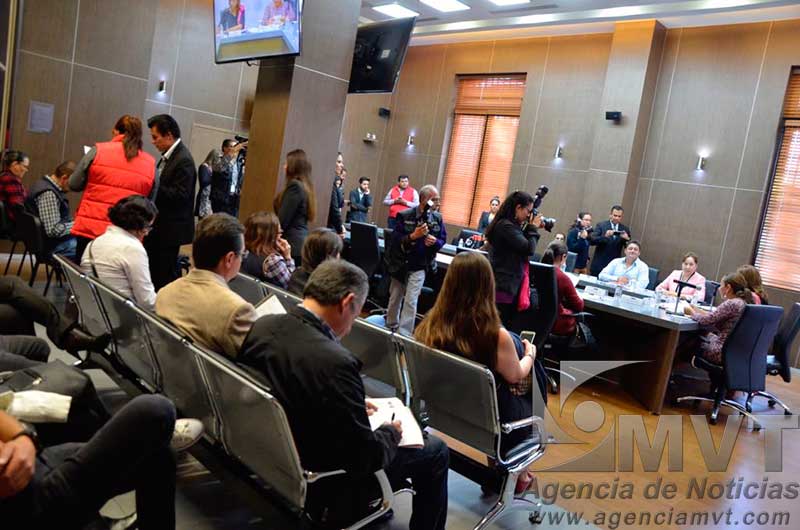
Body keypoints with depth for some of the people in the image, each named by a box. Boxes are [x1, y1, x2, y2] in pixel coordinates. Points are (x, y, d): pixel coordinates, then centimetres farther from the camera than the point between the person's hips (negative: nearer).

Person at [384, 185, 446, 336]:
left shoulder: (437, 218, -2)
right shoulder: (404, 215, -11)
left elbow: (443, 239, 5)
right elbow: (395, 239, -15)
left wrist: (435, 241, -18)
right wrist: (413, 236, -30)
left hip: (420, 265, 0)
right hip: (400, 263, 0)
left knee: (411, 301, -9)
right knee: (395, 298, 15)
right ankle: (390, 327, 36)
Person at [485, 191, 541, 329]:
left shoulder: (511, 225, 14)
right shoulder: (506, 226, -18)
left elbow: (522, 245, 18)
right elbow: (529, 249, -18)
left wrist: (530, 228, 8)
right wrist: (533, 228, -5)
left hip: (507, 285, 10)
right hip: (503, 286, -10)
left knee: (502, 327, 12)